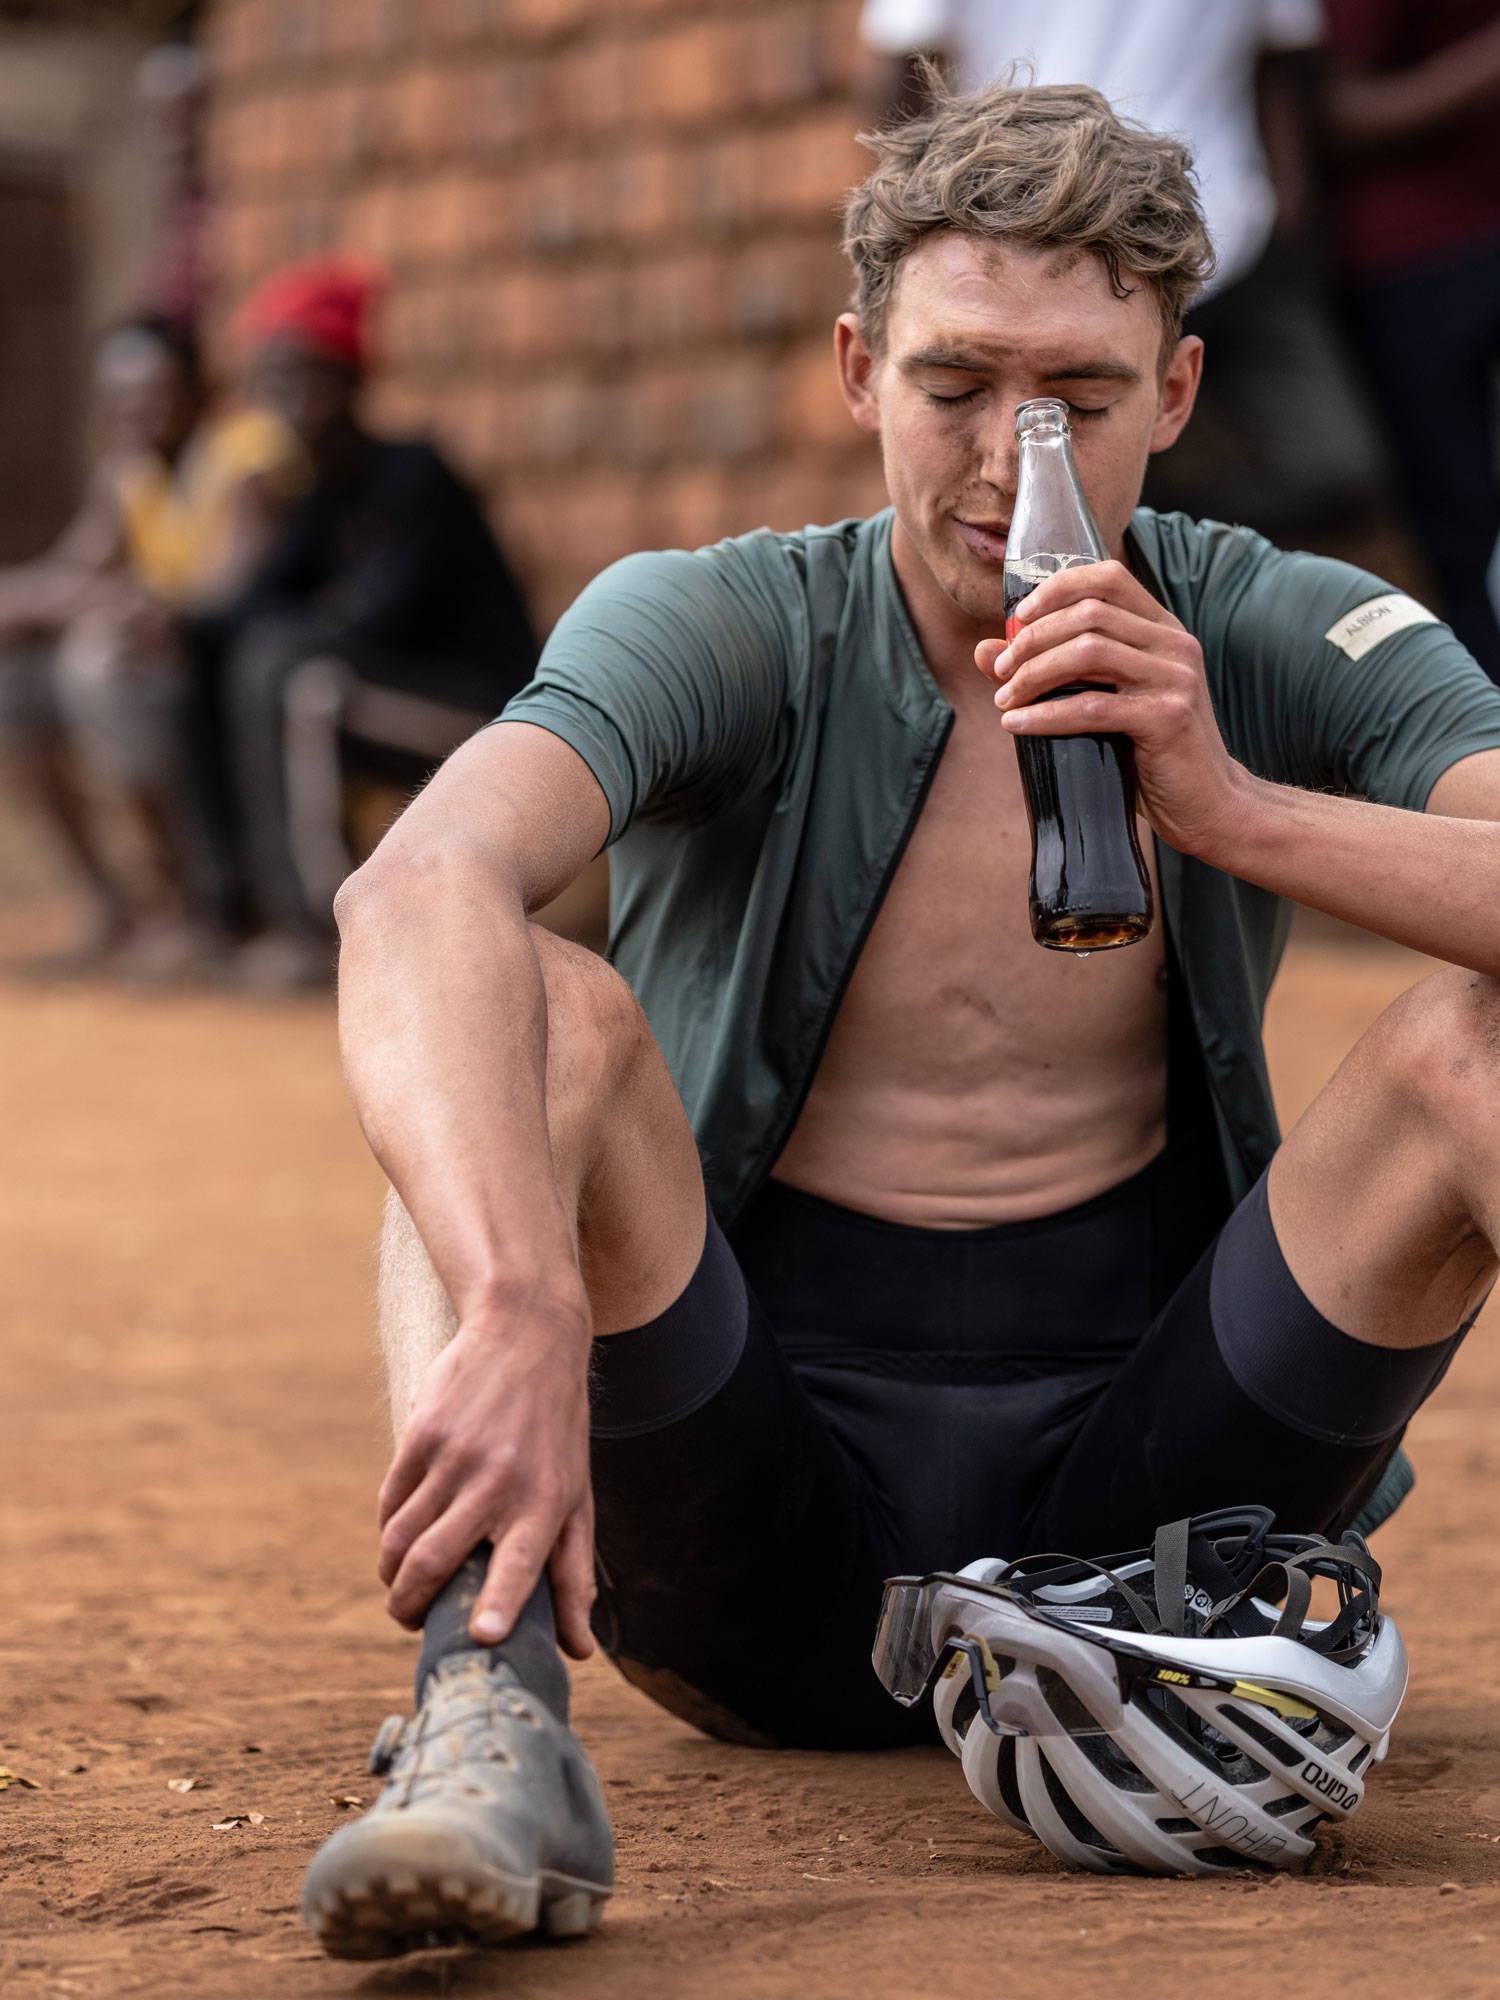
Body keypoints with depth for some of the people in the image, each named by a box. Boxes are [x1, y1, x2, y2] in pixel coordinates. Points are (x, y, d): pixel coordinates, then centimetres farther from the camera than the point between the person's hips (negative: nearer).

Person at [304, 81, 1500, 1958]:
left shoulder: (1288, 644, 0)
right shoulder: (720, 632, -8)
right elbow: (419, 891, -31)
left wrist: (1237, 811, -27)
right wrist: (521, 1309, -49)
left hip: (1141, 1500, 2)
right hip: (757, 1530, -1)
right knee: (549, 1015, -27)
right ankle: (486, 1713, -43)